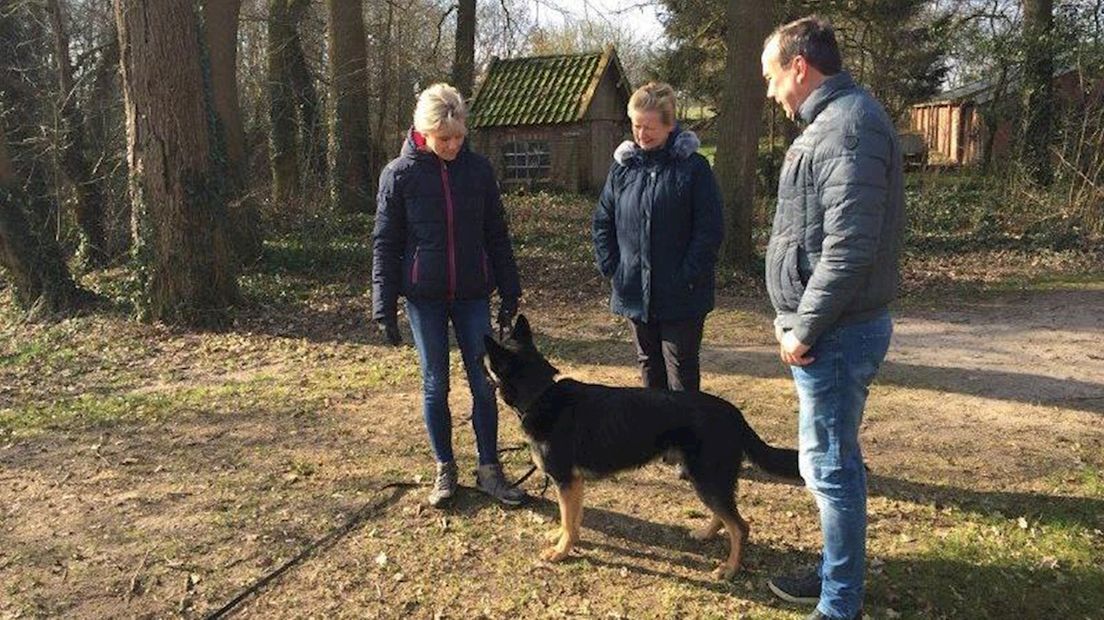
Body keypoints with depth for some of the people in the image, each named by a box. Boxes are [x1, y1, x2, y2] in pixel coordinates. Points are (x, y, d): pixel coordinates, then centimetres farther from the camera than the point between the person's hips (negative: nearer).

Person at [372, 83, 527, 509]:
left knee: (484, 382, 4)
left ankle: (489, 469, 18)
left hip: (472, 295, 2)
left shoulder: (478, 170, 0)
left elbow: (497, 236, 6)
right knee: (435, 385, 8)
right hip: (425, 298, -1)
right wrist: (385, 308, -4)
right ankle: (445, 470, 24)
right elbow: (384, 244, -2)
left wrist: (510, 294, 6)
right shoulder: (400, 174, -5)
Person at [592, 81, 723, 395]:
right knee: (649, 368, 17)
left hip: (680, 298, -4)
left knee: (681, 372, 4)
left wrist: (688, 278, -15)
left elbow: (709, 230, -10)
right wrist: (611, 268, 1)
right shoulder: (623, 164, 5)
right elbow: (602, 221, 11)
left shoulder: (693, 166, -8)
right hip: (635, 294, 5)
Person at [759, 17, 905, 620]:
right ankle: (836, 571, 36)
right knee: (834, 459, 19)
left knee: (830, 464, 0)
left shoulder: (847, 127, -18)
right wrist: (800, 322, 13)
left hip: (836, 333, -10)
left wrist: (803, 329, -18)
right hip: (833, 327, 10)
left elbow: (849, 249, -26)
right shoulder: (831, 122, 15)